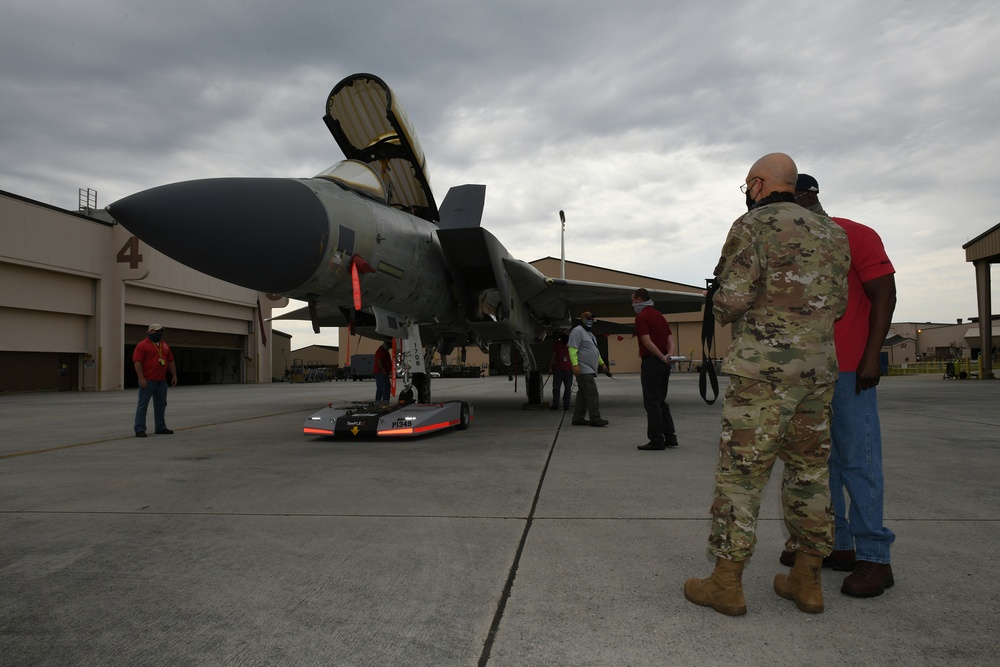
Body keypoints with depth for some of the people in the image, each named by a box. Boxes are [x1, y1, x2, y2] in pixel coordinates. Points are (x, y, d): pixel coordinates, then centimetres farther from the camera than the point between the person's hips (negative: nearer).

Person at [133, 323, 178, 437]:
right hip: (147, 381, -7)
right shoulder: (143, 345, -6)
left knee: (161, 404, 12)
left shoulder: (165, 345, 15)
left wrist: (174, 375, 11)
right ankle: (140, 430, -1)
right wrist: (141, 378, -20)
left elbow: (170, 361, 19)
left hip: (162, 381, 7)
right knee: (142, 405, -3)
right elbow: (137, 362, -13)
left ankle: (160, 427, 20)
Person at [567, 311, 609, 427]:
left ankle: (578, 419, 12)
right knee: (592, 393, -13)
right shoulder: (577, 331, -7)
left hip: (589, 370, 10)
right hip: (583, 370, -10)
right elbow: (572, 349, -17)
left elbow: (595, 351, 33)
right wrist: (575, 364, -26)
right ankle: (595, 418, -12)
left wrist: (602, 363, 32)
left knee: (583, 394, 9)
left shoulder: (589, 333, 24)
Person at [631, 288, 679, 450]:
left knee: (652, 403, -4)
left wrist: (662, 357, -15)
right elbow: (670, 339, 10)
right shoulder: (660, 316, 16)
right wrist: (669, 355, -5)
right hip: (664, 363, 8)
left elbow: (647, 342, -19)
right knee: (661, 402, 15)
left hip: (651, 362, -8)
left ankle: (657, 440, -3)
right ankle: (670, 437, 16)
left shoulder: (641, 317, -10)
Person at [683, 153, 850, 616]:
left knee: (741, 471, -1)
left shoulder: (753, 225, -6)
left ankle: (726, 583, 5)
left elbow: (732, 299, -14)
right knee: (808, 470, 13)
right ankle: (807, 581, 21)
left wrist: (722, 309, 9)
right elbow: (836, 305, 17)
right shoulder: (831, 233, 16)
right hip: (819, 367, 7)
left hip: (763, 370, -7)